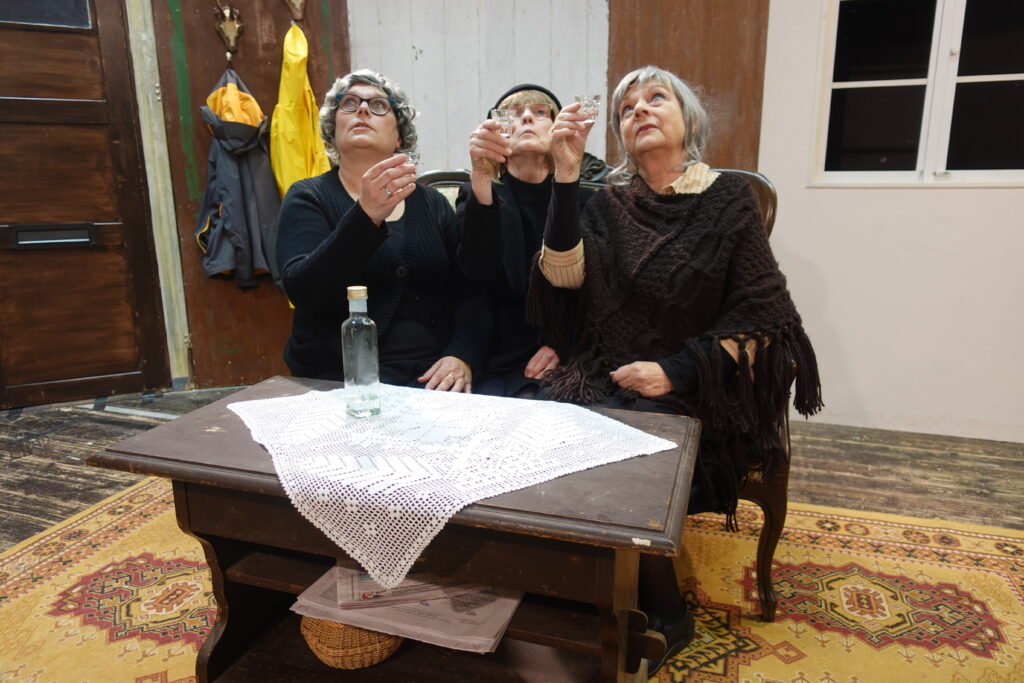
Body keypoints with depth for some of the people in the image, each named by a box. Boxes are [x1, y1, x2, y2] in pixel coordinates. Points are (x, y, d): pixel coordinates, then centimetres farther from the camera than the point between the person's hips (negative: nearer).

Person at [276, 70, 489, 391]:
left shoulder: (431, 203, 13)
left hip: (434, 375, 3)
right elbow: (304, 292, -12)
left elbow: (472, 295, 6)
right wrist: (366, 216, -26)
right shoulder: (309, 198, 5)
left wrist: (462, 356, -13)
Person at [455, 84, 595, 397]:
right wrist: (480, 176, -25)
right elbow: (477, 271, -14)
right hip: (492, 365, 1)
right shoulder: (478, 195, 7)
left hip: (558, 365, 0)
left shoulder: (583, 200, 8)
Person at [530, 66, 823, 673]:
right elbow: (565, 276, -7)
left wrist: (676, 372, -15)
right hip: (605, 380, 3)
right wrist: (566, 172, -12)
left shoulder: (729, 198, 2)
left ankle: (663, 616, 1)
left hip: (692, 390, -3)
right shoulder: (610, 205, 10)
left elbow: (759, 315, -4)